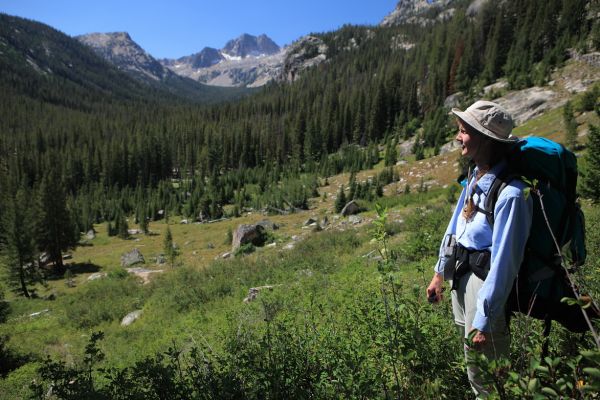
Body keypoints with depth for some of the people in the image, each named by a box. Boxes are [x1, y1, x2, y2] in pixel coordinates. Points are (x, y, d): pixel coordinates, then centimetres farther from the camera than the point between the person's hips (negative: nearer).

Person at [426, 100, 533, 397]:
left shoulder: (510, 192, -26)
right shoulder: (475, 176, -1)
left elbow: (504, 261, -25)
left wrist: (484, 321, -20)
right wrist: (439, 273, 14)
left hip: (486, 281, -8)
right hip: (461, 274, 8)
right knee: (471, 361, 27)